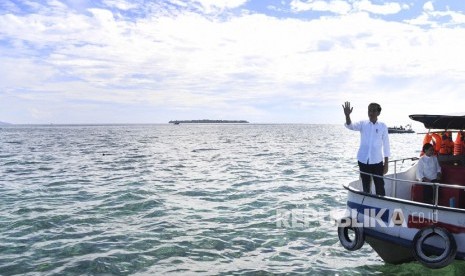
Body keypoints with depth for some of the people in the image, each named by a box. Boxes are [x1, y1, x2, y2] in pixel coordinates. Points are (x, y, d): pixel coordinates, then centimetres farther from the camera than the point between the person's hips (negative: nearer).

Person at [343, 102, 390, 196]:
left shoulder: (383, 126, -1)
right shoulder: (363, 124, 0)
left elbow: (386, 145, 3)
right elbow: (350, 126, -18)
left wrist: (386, 163, 1)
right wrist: (347, 115, -38)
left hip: (377, 161, -1)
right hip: (363, 161, 1)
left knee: (380, 186, 1)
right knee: (366, 187, 13)